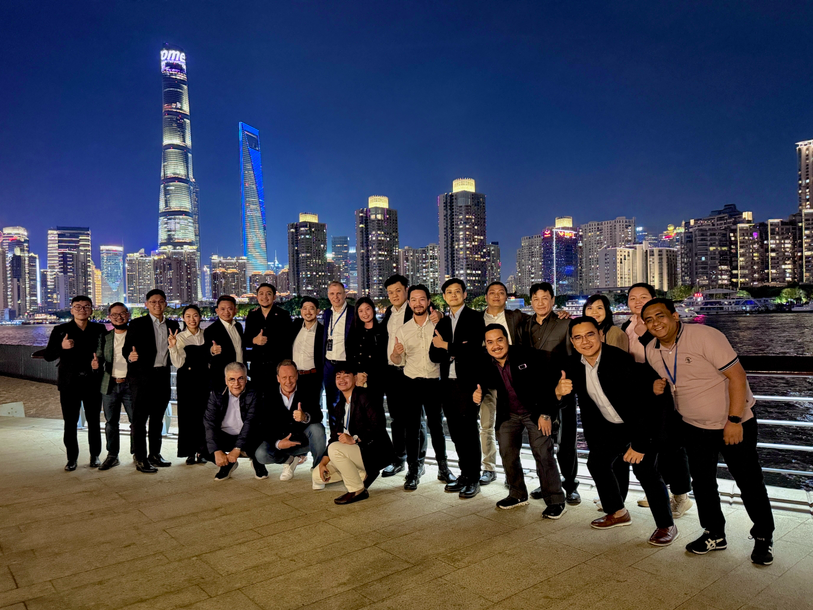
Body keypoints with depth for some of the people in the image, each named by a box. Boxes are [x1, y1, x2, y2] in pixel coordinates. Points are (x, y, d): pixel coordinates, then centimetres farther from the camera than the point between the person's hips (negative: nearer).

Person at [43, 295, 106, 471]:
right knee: (70, 422, 3)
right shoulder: (60, 330, 5)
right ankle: (72, 458, 15)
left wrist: (99, 362, -11)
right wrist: (61, 347, -18)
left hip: (93, 382, 0)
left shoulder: (100, 330, 6)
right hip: (69, 383, 0)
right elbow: (48, 355, 2)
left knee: (94, 421, 5)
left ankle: (95, 456, 17)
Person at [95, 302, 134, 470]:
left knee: (136, 421, 0)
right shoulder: (104, 338, 12)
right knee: (111, 422, 9)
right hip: (109, 385, 3)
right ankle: (112, 456, 19)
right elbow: (99, 358, 13)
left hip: (130, 384, -3)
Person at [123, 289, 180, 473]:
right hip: (142, 376, -4)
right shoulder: (137, 324, 0)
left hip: (163, 376, 5)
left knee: (157, 418, 13)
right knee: (140, 418, -2)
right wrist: (130, 356, -26)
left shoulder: (172, 325, 12)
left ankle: (155, 454, 23)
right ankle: (140, 459, 4)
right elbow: (126, 348, -5)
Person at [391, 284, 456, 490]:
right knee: (412, 427, 4)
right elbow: (397, 361, 7)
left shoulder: (438, 325, 1)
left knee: (436, 426, 10)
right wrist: (395, 353, -15)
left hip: (434, 382, -1)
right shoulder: (403, 330, 6)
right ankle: (413, 471, 14)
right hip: (412, 383, 1)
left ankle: (443, 468, 24)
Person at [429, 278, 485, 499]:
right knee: (456, 432, 11)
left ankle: (473, 479, 11)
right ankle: (464, 474, 24)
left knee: (469, 430, 1)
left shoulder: (474, 318, -3)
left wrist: (447, 346, -7)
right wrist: (457, 349, -12)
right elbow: (434, 355, 6)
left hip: (468, 382, -5)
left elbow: (474, 349, -15)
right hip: (448, 383, 6)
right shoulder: (442, 323, 14)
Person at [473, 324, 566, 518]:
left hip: (535, 412, -5)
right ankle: (518, 495, 26)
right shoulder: (485, 362, -9)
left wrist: (545, 414, -15)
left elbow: (548, 383, -15)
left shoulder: (527, 356, -22)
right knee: (507, 454, 7)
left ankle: (555, 501, 4)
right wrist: (477, 396, -19)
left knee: (543, 454, -8)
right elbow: (482, 384, 6)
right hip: (508, 414, 5)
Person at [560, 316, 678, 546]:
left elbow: (641, 400, -28)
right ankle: (617, 513, 30)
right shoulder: (575, 366, -8)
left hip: (643, 423, -7)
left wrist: (639, 443, -28)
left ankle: (666, 525, 7)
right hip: (611, 425, 7)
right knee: (597, 462, 8)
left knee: (645, 470, -14)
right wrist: (559, 392, -26)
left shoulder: (619, 360, -29)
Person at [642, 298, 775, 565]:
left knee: (749, 481, 7)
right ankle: (714, 535, 31)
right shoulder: (652, 350, -2)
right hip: (694, 426, 6)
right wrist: (658, 385, -9)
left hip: (734, 423, -5)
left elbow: (737, 375, -22)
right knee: (702, 482, 13)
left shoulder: (704, 336, -23)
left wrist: (734, 420, -24)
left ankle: (764, 537, 27)